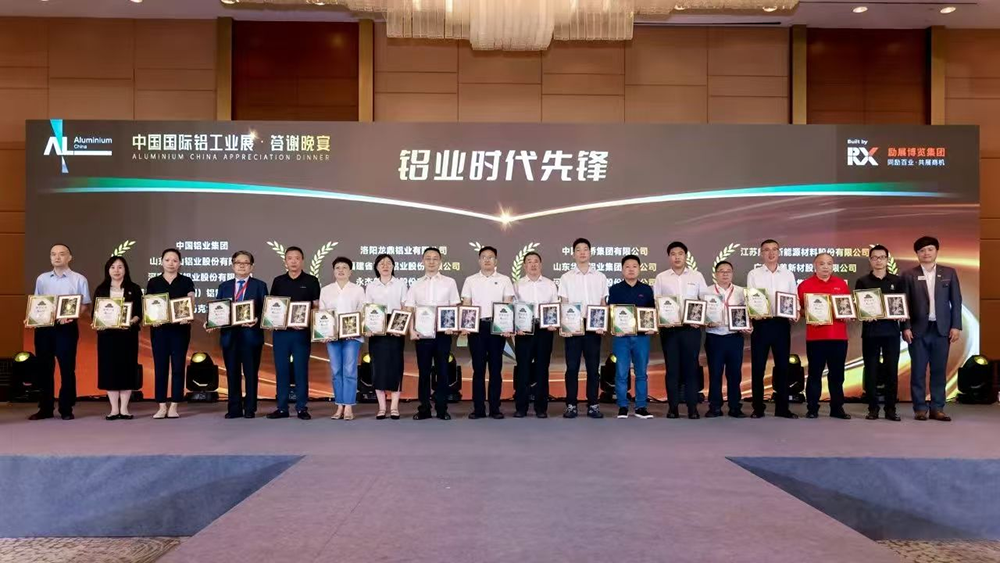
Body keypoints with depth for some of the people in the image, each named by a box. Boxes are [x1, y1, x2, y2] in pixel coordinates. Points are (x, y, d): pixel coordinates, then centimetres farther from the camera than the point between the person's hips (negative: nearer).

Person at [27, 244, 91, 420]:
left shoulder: (79, 279, 2)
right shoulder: (42, 279, 12)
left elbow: (85, 304, -1)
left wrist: (71, 316, -18)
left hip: (67, 327, -3)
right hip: (43, 327, 3)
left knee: (67, 368, 0)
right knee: (44, 368, 6)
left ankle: (66, 409, 7)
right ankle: (45, 408, 15)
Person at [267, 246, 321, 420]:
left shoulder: (311, 281, 2)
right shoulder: (278, 281, 10)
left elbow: (317, 306, 0)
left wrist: (306, 320, -16)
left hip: (301, 332, -3)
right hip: (280, 331, 3)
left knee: (301, 370, 0)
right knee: (281, 369, 5)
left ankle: (302, 408, 6)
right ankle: (282, 407, 11)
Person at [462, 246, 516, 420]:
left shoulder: (504, 280, 8)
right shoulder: (470, 280, 10)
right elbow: (466, 305, 8)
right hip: (476, 326, 1)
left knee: (496, 367, 2)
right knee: (478, 367, 2)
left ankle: (495, 408, 8)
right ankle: (478, 408, 7)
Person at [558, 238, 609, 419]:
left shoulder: (600, 277, 9)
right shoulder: (566, 278, 6)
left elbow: (603, 304, 9)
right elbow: (563, 304, 3)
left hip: (593, 327, 1)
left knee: (593, 367, 3)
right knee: (572, 367, 0)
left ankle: (593, 405, 10)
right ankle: (571, 405, 6)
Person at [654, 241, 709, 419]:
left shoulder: (697, 276, 7)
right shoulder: (661, 277, 7)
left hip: (691, 327, 0)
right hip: (669, 328, 0)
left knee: (691, 367, 1)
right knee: (672, 368, 2)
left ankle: (692, 407, 5)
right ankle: (673, 407, 8)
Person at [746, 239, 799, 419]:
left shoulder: (788, 274, 10)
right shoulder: (753, 274, 4)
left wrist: (796, 313, -9)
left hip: (782, 323, 2)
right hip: (761, 323, -2)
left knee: (782, 365, 5)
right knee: (758, 366, 0)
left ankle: (782, 408, 13)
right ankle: (758, 408, 8)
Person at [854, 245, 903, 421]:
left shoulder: (897, 281, 10)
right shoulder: (862, 282, 7)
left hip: (891, 330, 1)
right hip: (870, 330, 0)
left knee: (892, 370, 1)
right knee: (871, 371, 1)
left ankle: (890, 409, 8)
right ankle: (873, 408, 8)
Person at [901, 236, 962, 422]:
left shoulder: (949, 273, 8)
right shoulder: (909, 275, 3)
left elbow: (956, 301, 7)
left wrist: (956, 326, -1)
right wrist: (906, 327, -7)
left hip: (942, 328, 1)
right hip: (918, 329, -1)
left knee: (939, 371, 4)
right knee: (918, 371, 1)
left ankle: (937, 409, 10)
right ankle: (920, 408, 7)